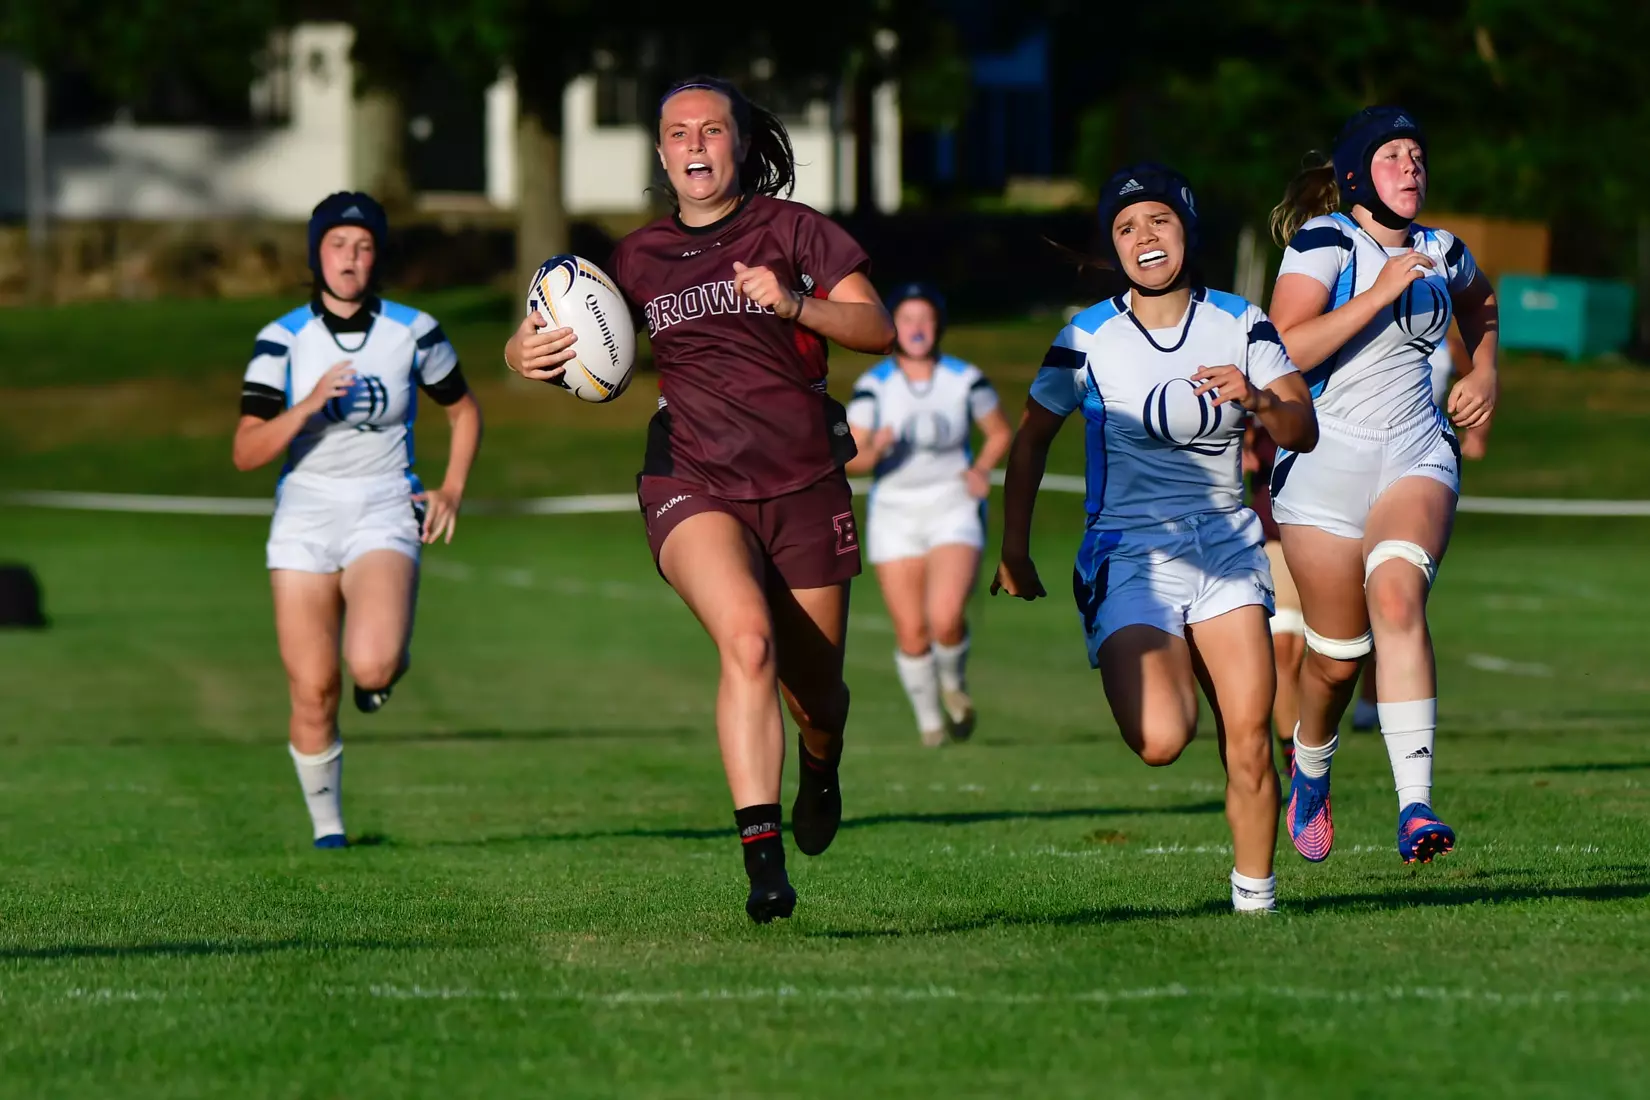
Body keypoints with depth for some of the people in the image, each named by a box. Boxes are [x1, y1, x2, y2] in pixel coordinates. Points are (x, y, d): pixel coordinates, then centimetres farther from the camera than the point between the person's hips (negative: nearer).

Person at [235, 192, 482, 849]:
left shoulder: (414, 333, 0)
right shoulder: (282, 340, -2)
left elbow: (464, 410, 18)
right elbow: (246, 453, -7)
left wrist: (452, 490, 6)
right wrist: (308, 405, -21)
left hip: (386, 518, -1)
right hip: (305, 518, 1)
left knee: (372, 665, -27)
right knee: (312, 694, -2)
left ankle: (391, 664, 11)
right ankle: (327, 828, 18)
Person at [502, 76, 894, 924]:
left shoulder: (788, 229, 5)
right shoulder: (638, 258, 12)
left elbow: (876, 329, -2)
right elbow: (545, 343, 19)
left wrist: (795, 305, -19)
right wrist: (526, 353, -6)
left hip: (803, 483, 0)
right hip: (691, 483, 0)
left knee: (814, 687, 8)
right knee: (747, 639, -28)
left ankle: (820, 774, 47)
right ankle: (762, 857, -34)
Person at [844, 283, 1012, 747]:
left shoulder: (965, 379, -2)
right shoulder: (873, 385, -4)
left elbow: (1001, 432, 13)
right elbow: (851, 460, -6)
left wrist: (982, 469, -5)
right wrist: (876, 450, -28)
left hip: (953, 511, -1)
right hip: (894, 513, 1)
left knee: (945, 618, -21)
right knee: (910, 633, 0)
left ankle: (954, 683, 11)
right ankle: (929, 722, 21)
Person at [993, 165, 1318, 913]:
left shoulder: (1241, 326, 4)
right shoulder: (1088, 340, -2)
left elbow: (1303, 433, 1)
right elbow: (1031, 436, 10)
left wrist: (1258, 401, -21)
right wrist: (1014, 551, 8)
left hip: (1226, 549, 2)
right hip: (1130, 557, -2)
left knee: (1248, 738, -10)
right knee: (1160, 741, -20)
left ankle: (1255, 893, 6)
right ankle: (1162, 675, 16)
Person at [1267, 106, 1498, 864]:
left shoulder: (1442, 255, 9)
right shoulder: (1323, 241, -8)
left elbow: (1479, 301, 34)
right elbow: (1285, 351, -22)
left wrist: (1485, 372, 18)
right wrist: (1380, 293, -23)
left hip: (1415, 456, 2)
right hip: (1324, 460, -2)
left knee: (1397, 596, -26)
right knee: (1337, 655, 4)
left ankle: (1415, 808, -35)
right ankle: (1310, 765, 39)